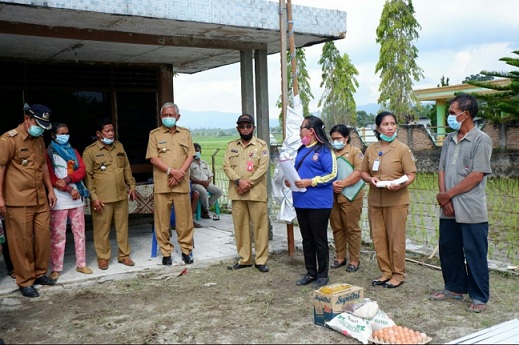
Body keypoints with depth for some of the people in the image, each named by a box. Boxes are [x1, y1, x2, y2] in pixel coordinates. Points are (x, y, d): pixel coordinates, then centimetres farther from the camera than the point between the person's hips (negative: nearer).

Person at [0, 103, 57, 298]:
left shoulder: (39, 140, 14)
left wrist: (50, 190, 18)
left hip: (41, 199, 7)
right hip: (18, 202, -7)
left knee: (43, 237, 10)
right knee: (22, 242, 2)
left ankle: (40, 273, 27)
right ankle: (25, 281, 13)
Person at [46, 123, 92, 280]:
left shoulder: (73, 151, 17)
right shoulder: (48, 153, 2)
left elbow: (82, 170, 4)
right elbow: (50, 177, -7)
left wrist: (67, 179, -13)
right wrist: (70, 190, -13)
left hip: (77, 197, 5)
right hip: (59, 198, -5)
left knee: (80, 232, 7)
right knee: (58, 235, -3)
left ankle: (81, 264, 15)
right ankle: (56, 268, 4)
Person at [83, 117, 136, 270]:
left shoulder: (119, 146, 10)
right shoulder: (90, 151, -6)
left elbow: (127, 168, 17)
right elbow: (88, 175, -8)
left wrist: (131, 185, 13)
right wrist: (93, 196, -12)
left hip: (121, 195, 5)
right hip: (102, 198, -4)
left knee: (123, 226, 10)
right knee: (102, 229, 3)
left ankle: (123, 255, 22)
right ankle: (103, 258, 16)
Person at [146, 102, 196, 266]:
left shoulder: (185, 133, 12)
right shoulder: (155, 134, 5)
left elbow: (190, 156, 5)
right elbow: (153, 158, -4)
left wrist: (179, 173, -9)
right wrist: (172, 171, -13)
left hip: (181, 183, 1)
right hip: (162, 183, -1)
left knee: (184, 218, 5)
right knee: (162, 219, 2)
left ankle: (186, 250, 17)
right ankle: (166, 252, 13)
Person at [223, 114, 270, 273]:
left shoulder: (261, 145, 1)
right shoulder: (231, 145, 11)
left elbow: (263, 167, -8)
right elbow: (226, 166, 2)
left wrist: (248, 183, -15)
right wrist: (239, 181, -13)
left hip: (256, 192, -3)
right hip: (237, 193, 3)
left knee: (260, 225, -1)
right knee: (240, 226, 8)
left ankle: (261, 260, 8)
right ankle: (244, 259, 18)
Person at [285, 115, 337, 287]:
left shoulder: (324, 150, -9)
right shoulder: (301, 149, 14)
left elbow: (332, 174, -15)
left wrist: (309, 182, -21)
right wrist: (290, 180, 2)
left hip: (318, 202, -8)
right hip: (301, 201, 8)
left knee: (320, 240, 3)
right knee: (307, 239, 14)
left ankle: (322, 275, 16)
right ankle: (310, 273, 26)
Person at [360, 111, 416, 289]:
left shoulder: (402, 149, -6)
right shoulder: (370, 149, 6)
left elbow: (411, 174, -7)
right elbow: (363, 172, 13)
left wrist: (400, 184, -26)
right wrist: (370, 179, -10)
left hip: (396, 200, -4)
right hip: (375, 200, 4)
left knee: (396, 238, 2)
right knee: (378, 238, 9)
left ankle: (398, 274, 15)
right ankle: (386, 272, 23)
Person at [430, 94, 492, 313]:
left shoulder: (481, 140, -10)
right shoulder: (449, 140, 12)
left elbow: (477, 175, -16)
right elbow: (442, 170, 10)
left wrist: (449, 194, -12)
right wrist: (443, 197, -5)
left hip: (471, 210, -7)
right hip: (448, 209, 7)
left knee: (475, 254, 2)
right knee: (448, 250, 14)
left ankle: (479, 297, 15)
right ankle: (455, 288, 30)